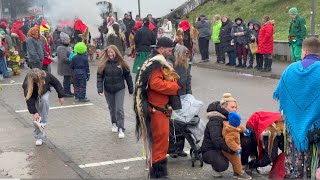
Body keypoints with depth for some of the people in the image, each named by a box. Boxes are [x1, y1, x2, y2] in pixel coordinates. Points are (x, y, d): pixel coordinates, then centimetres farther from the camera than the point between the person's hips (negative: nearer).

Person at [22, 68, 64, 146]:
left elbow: (56, 83, -14)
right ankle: (39, 137, 6)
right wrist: (34, 112, -39)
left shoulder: (46, 76, -31)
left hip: (44, 92, 1)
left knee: (44, 100, -35)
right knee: (36, 118, -8)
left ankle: (43, 122, -24)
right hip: (34, 96, -1)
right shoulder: (27, 82, -35)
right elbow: (29, 99, -34)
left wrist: (60, 96, -10)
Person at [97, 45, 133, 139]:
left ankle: (121, 129, -6)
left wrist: (131, 89, 4)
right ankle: (114, 124, 35)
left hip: (119, 89, -2)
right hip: (108, 90, 2)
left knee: (119, 109, -9)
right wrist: (100, 89, -17)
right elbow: (99, 77, -6)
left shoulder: (121, 63, -6)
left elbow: (128, 76, 1)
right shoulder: (104, 63, -5)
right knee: (112, 108, 15)